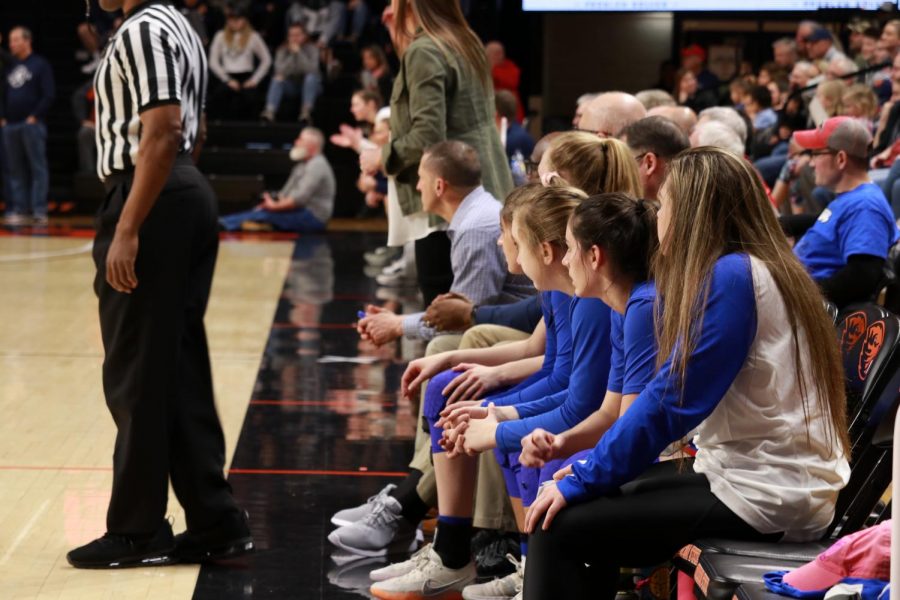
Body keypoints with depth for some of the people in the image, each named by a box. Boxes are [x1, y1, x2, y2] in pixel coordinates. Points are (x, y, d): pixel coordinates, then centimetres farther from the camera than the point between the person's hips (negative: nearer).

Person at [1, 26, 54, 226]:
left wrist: (35, 116, -12)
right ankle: (18, 210, 9)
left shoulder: (40, 65, -1)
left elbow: (49, 95, -7)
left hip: (32, 124, -6)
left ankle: (39, 211, -7)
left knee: (38, 168, -6)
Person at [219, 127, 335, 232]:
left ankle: (222, 224, -26)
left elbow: (300, 199, -24)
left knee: (266, 214, -22)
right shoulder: (303, 165, 19)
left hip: (313, 218, -10)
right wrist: (272, 202, 0)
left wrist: (275, 206, -18)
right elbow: (286, 193, 18)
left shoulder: (316, 165, -16)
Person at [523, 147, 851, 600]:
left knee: (557, 527, -11)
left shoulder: (732, 275, -16)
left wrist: (579, 482, -11)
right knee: (592, 504, 19)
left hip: (767, 496, -10)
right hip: (776, 477, 10)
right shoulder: (759, 269, 15)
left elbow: (671, 401, -18)